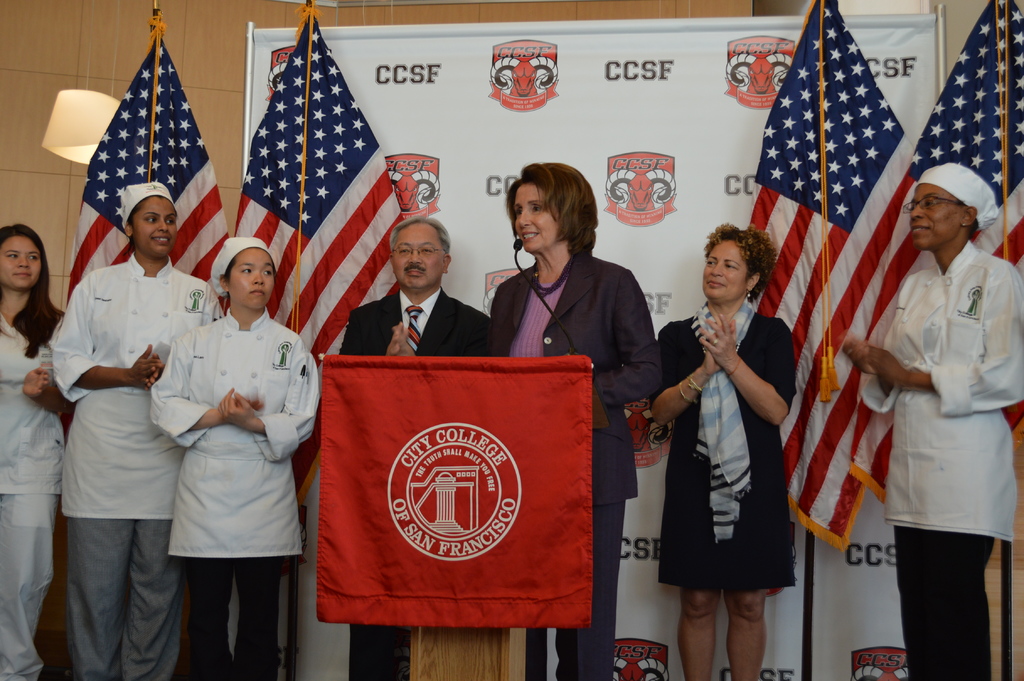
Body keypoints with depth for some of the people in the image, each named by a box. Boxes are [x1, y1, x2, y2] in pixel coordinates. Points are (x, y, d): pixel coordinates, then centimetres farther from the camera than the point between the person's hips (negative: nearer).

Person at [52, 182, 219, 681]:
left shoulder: (199, 294, 12)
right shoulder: (96, 285, 9)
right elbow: (67, 363, 4)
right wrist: (130, 375, -12)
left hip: (170, 454, 1)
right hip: (103, 451, -1)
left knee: (160, 581, 3)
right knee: (96, 579, 1)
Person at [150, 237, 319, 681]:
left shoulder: (291, 347, 4)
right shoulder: (193, 344, 7)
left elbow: (300, 422, -1)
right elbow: (165, 406, 2)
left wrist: (254, 423, -18)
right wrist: (215, 415, -12)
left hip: (265, 491, 0)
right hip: (205, 489, 1)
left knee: (259, 612, 3)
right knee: (206, 610, 4)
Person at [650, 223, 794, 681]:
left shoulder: (772, 334, 4)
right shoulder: (677, 335, 7)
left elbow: (777, 410, -8)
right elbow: (660, 412, -1)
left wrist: (731, 361, -17)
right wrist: (703, 373, -16)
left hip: (754, 483, 0)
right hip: (693, 482, 1)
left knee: (748, 605, 5)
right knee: (697, 603, 4)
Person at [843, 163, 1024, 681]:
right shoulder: (913, 287, 17)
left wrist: (911, 377, -11)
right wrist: (873, 363, -4)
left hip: (964, 475, -7)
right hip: (912, 472, 7)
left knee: (956, 612, -3)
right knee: (917, 610, 9)